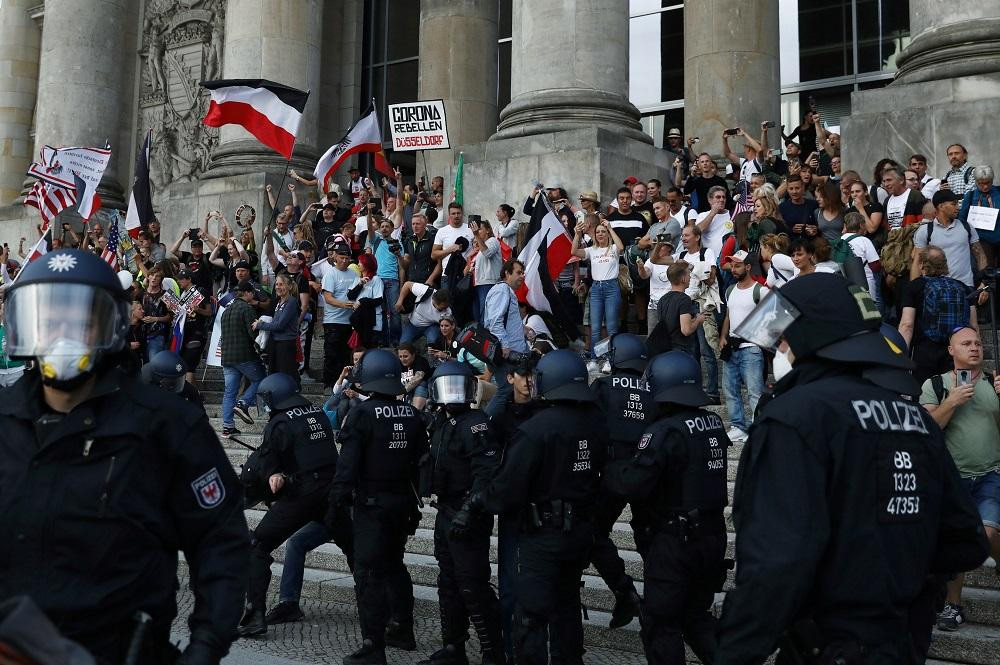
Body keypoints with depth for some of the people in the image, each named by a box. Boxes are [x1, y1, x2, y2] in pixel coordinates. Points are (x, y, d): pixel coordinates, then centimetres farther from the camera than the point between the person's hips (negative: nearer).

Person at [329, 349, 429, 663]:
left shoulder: (363, 414, -13)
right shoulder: (412, 415, 4)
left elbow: (347, 464, -16)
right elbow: (421, 462, 10)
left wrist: (336, 502, -11)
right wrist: (415, 503, 18)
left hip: (372, 504, -6)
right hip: (403, 503, 7)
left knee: (369, 573, -2)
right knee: (394, 564, 22)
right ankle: (404, 630, 32)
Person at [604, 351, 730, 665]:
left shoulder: (664, 432, -20)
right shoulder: (714, 424, 2)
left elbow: (633, 484, -25)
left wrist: (606, 472, -5)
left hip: (675, 540, -7)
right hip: (713, 534, 7)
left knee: (661, 624, 8)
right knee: (697, 615, 23)